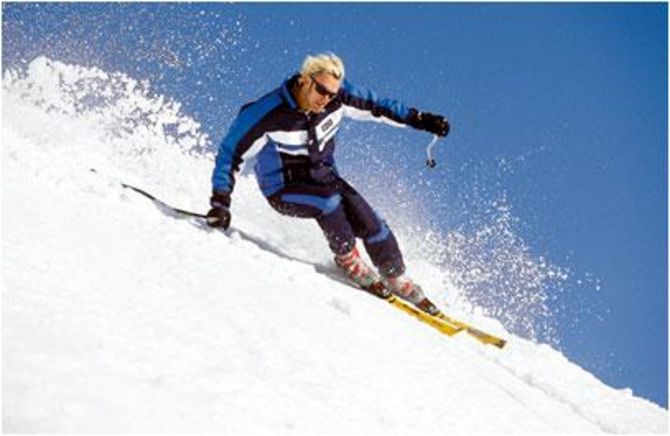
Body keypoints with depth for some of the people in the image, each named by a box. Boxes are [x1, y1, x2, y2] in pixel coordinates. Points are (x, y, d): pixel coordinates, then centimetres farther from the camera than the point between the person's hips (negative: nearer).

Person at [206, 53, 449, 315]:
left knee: (368, 221, -14)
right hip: (283, 189, -4)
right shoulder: (267, 114, -27)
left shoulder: (339, 98, -14)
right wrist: (220, 202, -25)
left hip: (322, 176, 4)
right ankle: (347, 259, -6)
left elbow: (376, 107, 2)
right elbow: (230, 153, -19)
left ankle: (396, 279, 7)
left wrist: (420, 119, -3)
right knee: (328, 201, -32)